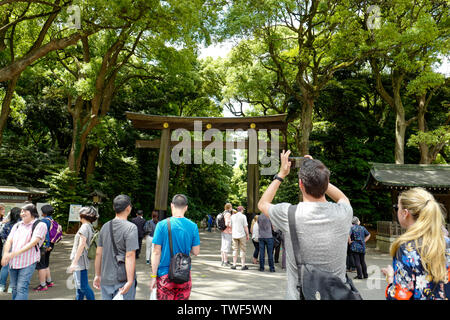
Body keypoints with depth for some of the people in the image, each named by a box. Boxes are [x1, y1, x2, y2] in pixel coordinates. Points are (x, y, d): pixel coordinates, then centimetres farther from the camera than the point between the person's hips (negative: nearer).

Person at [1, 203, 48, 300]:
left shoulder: (40, 225, -5)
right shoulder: (17, 225, 15)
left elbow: (33, 242, -15)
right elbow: (9, 241, 7)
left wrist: (16, 253, -24)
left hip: (28, 263, -6)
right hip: (13, 262, 6)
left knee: (22, 288, -12)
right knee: (14, 288, 13)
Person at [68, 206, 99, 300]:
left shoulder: (85, 226, -13)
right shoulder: (90, 227, 15)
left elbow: (81, 245, -20)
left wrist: (74, 262, -20)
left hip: (80, 261, -10)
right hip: (80, 262, 10)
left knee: (83, 286, -7)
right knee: (80, 286, 16)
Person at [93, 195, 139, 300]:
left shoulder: (105, 226, 5)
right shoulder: (131, 227, -14)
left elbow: (98, 253, 9)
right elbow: (129, 256, -19)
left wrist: (97, 275, 18)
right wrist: (130, 281, -18)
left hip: (105, 279, 6)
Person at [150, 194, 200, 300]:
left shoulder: (162, 225, -9)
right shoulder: (193, 226, -3)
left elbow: (156, 253, -8)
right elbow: (196, 252, 1)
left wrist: (153, 276, -1)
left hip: (165, 275, -2)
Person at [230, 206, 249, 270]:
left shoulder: (232, 216, 7)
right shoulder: (243, 216, -5)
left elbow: (230, 226, 10)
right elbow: (245, 226, -7)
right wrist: (248, 234, 0)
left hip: (234, 235, 4)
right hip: (242, 235, -4)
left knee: (235, 250, 9)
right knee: (242, 250, 3)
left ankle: (234, 265, 9)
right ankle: (243, 265, 3)